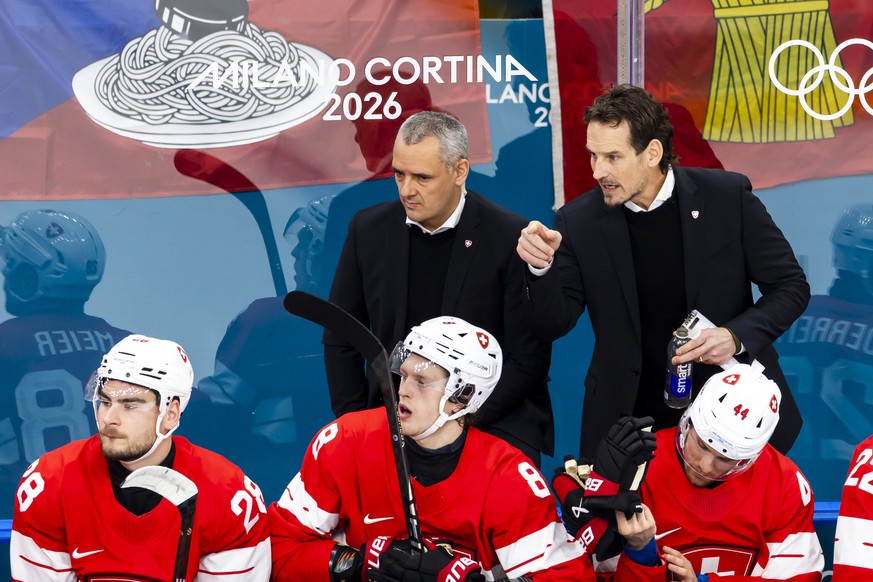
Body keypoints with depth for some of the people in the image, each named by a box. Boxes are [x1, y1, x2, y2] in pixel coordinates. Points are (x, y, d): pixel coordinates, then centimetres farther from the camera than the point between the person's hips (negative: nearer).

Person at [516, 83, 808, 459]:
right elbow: (552, 325, -4)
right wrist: (542, 268, -24)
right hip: (629, 418, 1)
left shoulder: (728, 196, -10)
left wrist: (738, 336, -19)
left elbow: (790, 287, -2)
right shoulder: (578, 222, -7)